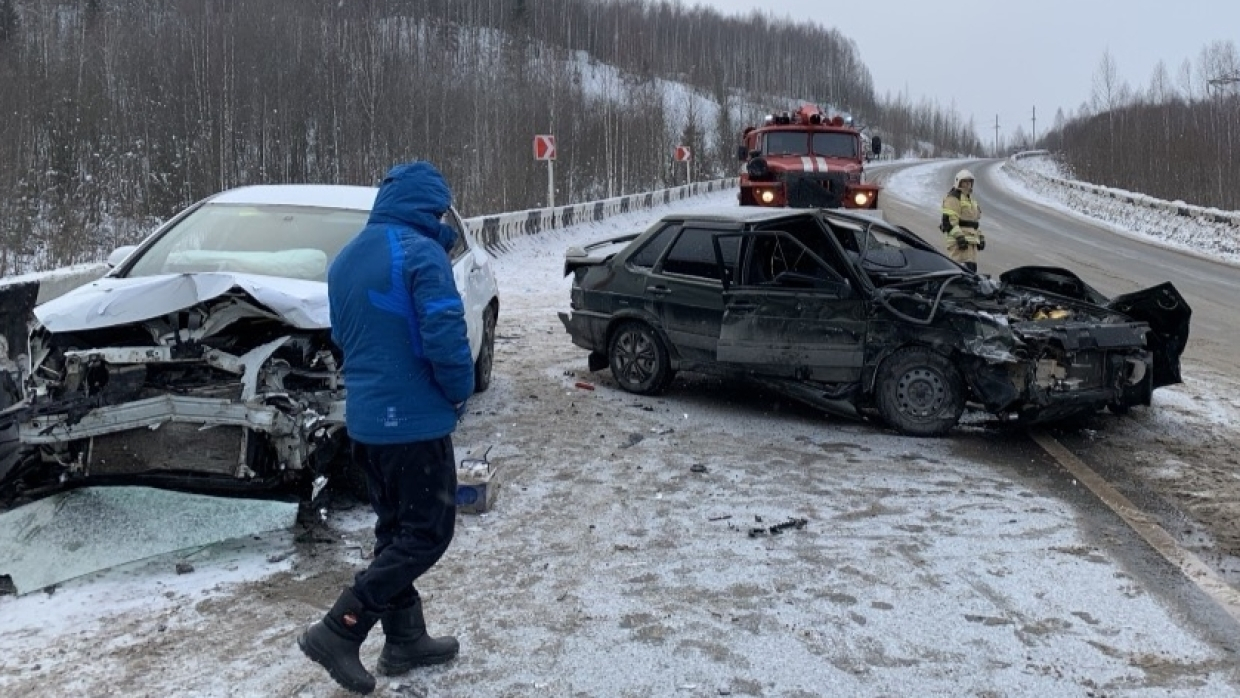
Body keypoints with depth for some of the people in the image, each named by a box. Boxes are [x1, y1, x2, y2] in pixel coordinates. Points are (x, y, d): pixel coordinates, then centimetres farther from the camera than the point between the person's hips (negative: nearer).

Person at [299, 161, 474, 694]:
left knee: (395, 529, 17)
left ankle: (405, 640, 25)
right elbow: (445, 338, -22)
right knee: (427, 532, 3)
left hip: (364, 418, 9)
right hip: (414, 419, -8)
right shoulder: (422, 254, -16)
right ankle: (338, 632, 0)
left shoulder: (345, 259, 11)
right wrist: (460, 390, -6)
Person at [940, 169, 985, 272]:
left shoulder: (970, 198, 25)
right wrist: (959, 236, -24)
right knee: (966, 268, -19)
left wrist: (980, 237, 23)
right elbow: (949, 219, -17)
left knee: (972, 267, 9)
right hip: (960, 240, -10)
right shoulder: (953, 197, -8)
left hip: (971, 240, 10)